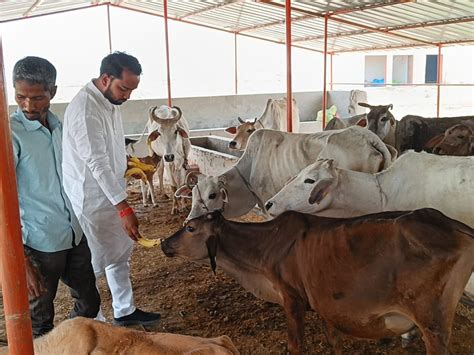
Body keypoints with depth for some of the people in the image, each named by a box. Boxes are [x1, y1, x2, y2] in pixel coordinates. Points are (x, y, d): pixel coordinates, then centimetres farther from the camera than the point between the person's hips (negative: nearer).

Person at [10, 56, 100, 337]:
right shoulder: (11, 134, -15)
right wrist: (22, 261, -19)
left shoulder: (57, 126, 5)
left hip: (75, 235, 7)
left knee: (90, 303, 19)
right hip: (39, 245, -7)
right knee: (41, 321, 10)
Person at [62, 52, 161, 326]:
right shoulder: (84, 109, -25)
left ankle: (125, 311, 34)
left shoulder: (111, 102, 5)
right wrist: (124, 208, -31)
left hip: (112, 195, 9)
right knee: (93, 265, 4)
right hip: (91, 201, -9)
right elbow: (97, 163, -29)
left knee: (120, 255, 18)